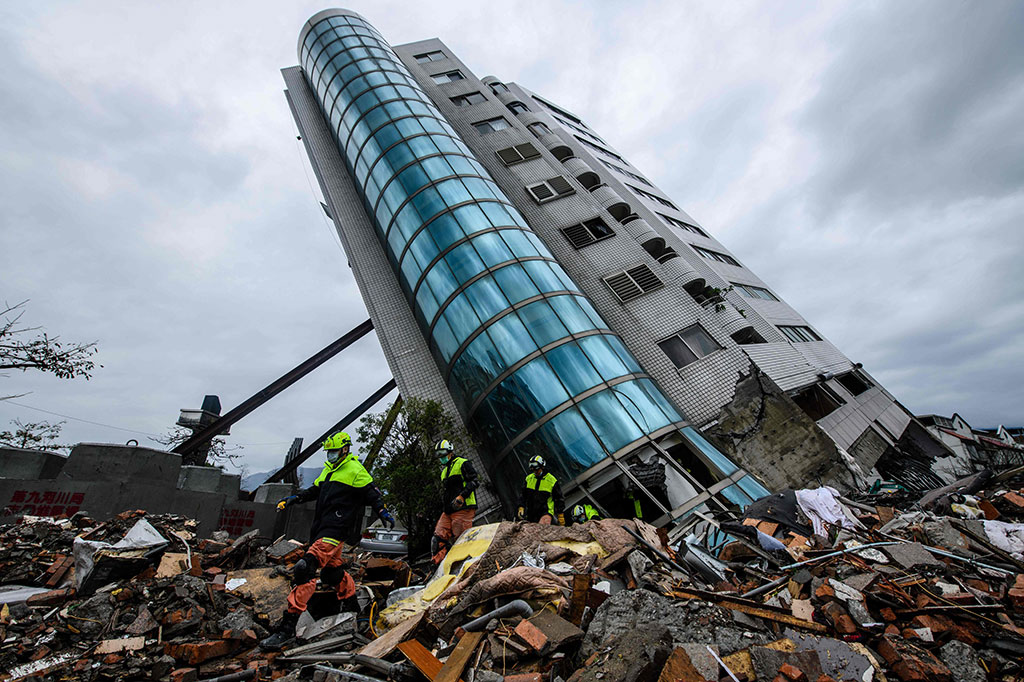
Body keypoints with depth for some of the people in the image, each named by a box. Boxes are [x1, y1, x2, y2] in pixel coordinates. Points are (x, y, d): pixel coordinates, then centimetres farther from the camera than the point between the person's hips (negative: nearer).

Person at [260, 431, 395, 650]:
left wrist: (383, 512, -21)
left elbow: (372, 492, -10)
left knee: (305, 569, -18)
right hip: (321, 528, 9)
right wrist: (294, 499, 19)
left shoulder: (355, 470, -7)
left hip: (336, 529, -9)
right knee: (331, 571, 19)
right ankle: (351, 595, 41)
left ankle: (287, 627, -15)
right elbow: (314, 490, 29)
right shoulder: (328, 469, 19)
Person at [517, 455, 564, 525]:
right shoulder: (529, 478, 6)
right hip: (531, 513, 5)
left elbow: (559, 499, 2)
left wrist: (560, 516, 2)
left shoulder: (552, 481, -5)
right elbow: (523, 494, 13)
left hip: (546, 512, -5)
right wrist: (521, 508, 1)